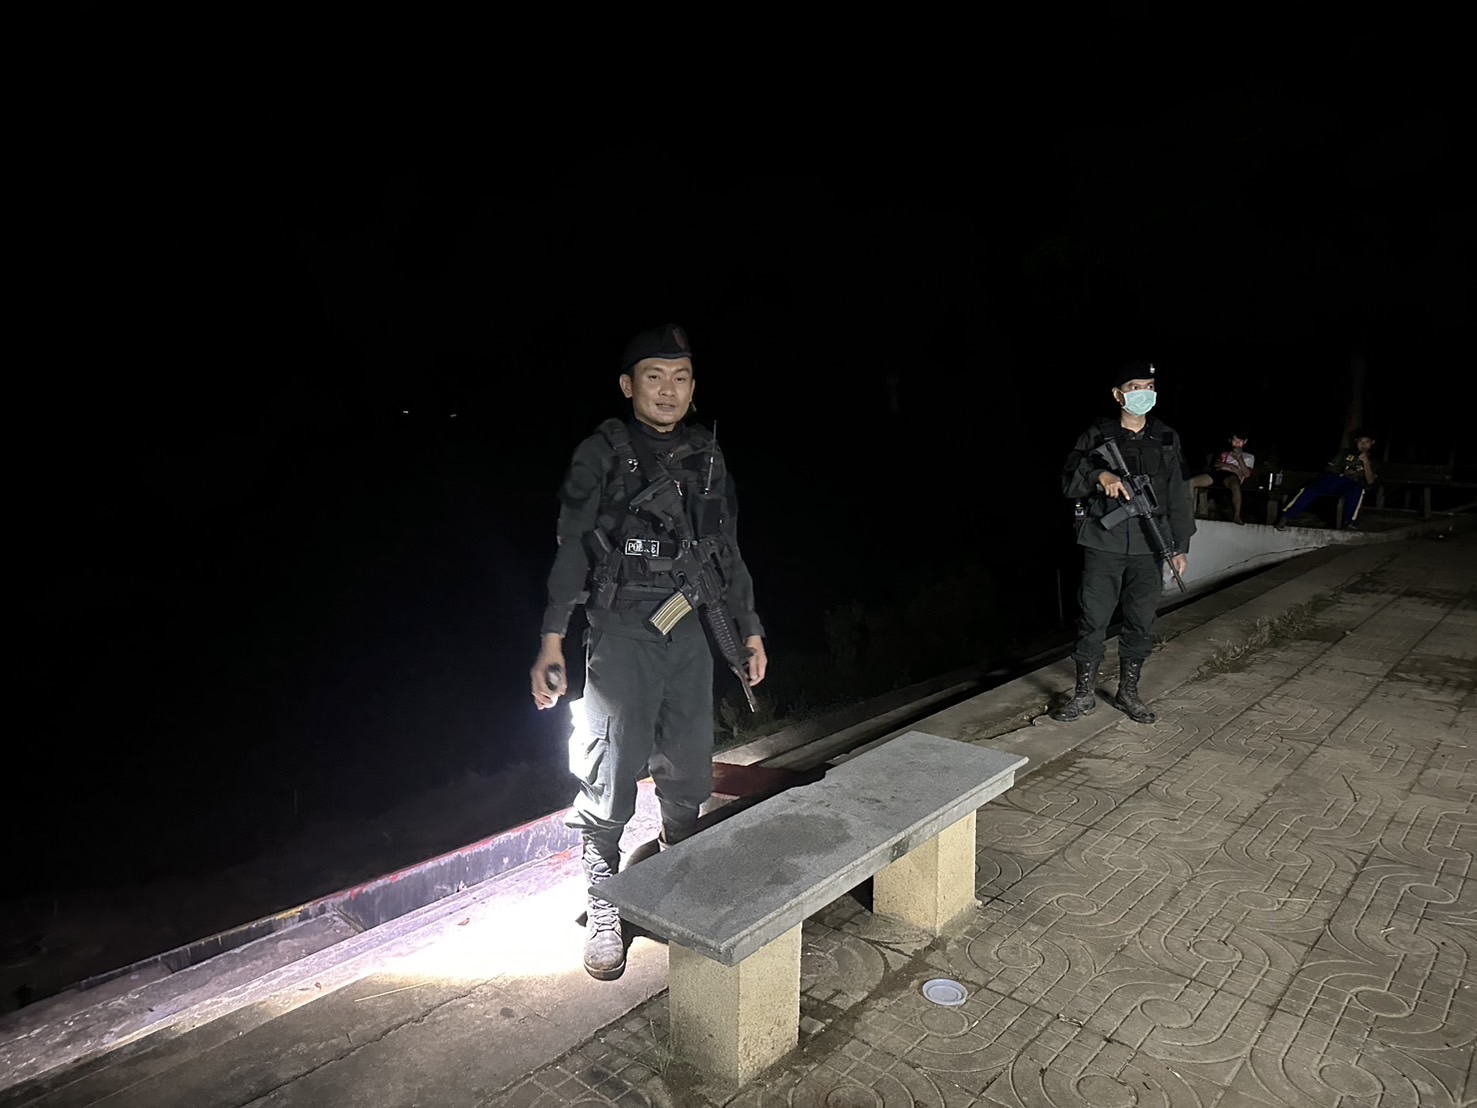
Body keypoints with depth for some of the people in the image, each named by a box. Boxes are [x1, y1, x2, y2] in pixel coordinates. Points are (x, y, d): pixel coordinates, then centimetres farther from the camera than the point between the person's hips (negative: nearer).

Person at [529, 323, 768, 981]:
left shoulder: (706, 457, 8)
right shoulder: (601, 456, -5)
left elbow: (727, 551, 15)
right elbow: (572, 552, -7)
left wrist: (750, 630, 16)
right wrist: (552, 645, -13)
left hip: (689, 633, 5)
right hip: (621, 637, -4)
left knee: (688, 772, 14)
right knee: (610, 779, 0)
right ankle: (603, 913, 18)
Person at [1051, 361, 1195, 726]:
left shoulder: (1166, 440, 10)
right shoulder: (1097, 435, 2)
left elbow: (1179, 495, 12)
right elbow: (1069, 480, -4)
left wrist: (1181, 545, 9)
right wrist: (1099, 475, -24)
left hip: (1149, 547, 3)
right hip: (1103, 544, -2)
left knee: (1141, 623, 8)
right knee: (1092, 619, 0)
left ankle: (1128, 692, 23)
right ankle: (1085, 693, 13)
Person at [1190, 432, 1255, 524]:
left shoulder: (1249, 457, 26)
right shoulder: (1224, 453, 32)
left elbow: (1247, 474, 8)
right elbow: (1215, 464, 11)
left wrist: (1239, 459, -1)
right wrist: (1230, 466, -5)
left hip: (1231, 475, -3)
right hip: (1218, 472, 3)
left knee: (1236, 487, -43)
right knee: (1191, 482, -23)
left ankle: (1236, 516, -34)